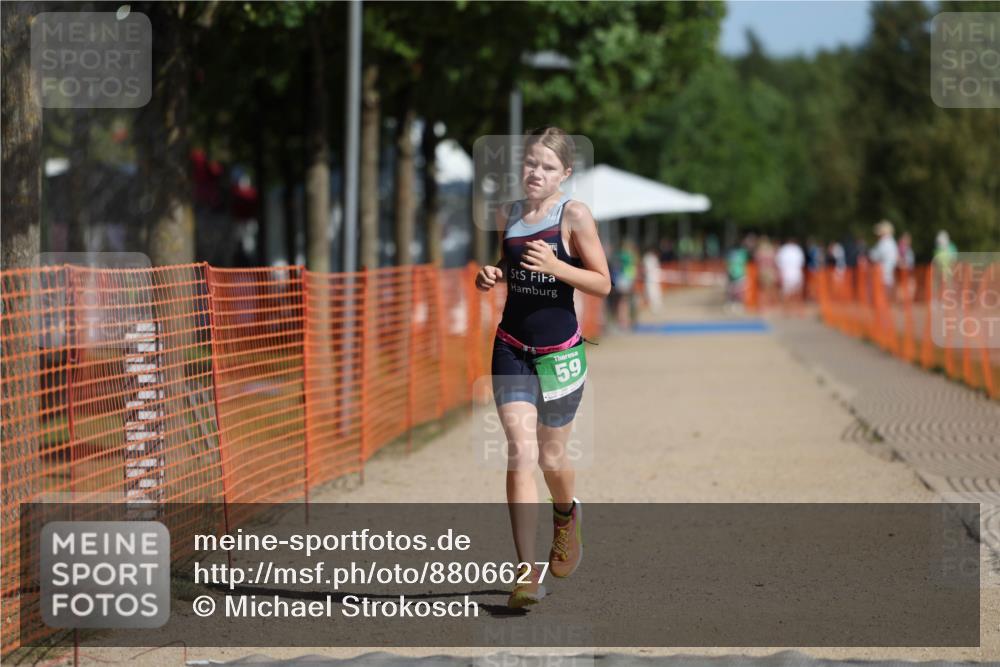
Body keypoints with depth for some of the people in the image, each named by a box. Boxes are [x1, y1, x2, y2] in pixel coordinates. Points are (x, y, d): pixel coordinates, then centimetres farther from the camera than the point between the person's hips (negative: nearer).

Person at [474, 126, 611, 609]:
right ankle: (527, 573, -14)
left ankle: (566, 515, 47)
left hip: (560, 351, -2)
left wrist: (554, 266, -23)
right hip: (512, 348, 3)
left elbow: (602, 284, -8)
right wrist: (489, 277, -2)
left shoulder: (574, 215, -9)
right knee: (520, 450, -11)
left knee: (551, 455, 10)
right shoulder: (507, 215, 5)